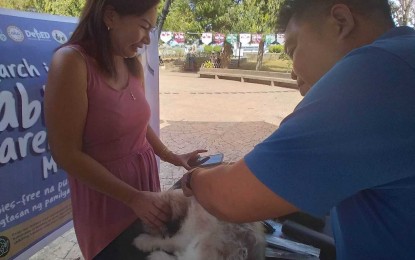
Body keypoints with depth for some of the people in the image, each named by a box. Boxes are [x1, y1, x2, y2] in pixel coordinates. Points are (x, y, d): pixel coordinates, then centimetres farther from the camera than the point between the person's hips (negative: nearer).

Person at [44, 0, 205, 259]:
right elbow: (68, 154, -19)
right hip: (107, 202, -6)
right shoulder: (72, 62, -20)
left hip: (145, 180, 6)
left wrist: (172, 157, 5)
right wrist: (132, 198, -19)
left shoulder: (134, 65, 0)